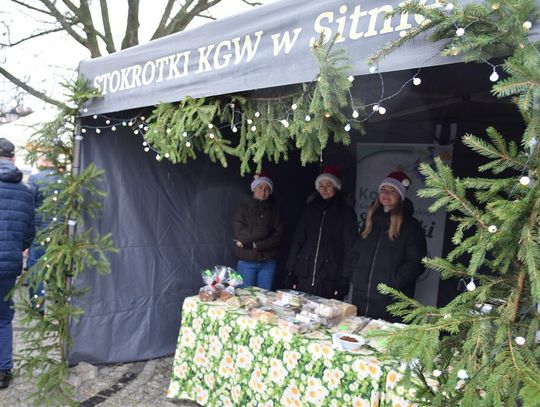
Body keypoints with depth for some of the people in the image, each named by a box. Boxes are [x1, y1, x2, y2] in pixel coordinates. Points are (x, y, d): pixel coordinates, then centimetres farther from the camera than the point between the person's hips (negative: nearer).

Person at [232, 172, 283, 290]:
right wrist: (264, 233, -11)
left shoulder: (274, 209, 6)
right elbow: (240, 233, -10)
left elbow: (278, 236, -3)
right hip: (247, 262, -1)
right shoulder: (243, 207, 1)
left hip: (268, 262, 2)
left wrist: (255, 244, -12)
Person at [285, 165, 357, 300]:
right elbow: (297, 240, 11)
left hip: (329, 280, -3)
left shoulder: (346, 212, 3)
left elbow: (349, 247, -1)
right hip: (304, 275, 3)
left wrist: (344, 279, -9)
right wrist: (290, 271, 4)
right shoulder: (310, 208, 12)